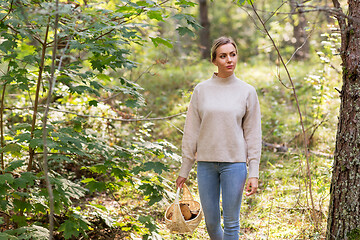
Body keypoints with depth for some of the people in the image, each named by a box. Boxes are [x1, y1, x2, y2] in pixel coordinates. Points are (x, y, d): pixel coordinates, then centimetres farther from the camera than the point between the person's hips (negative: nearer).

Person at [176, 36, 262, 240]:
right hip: (206, 162, 1)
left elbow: (253, 134, 2)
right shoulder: (201, 90, 3)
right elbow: (191, 132, 6)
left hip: (234, 162, -1)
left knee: (231, 221, 1)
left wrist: (254, 173, -4)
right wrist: (184, 170, 6)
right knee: (211, 221, 8)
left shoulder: (247, 91, 1)